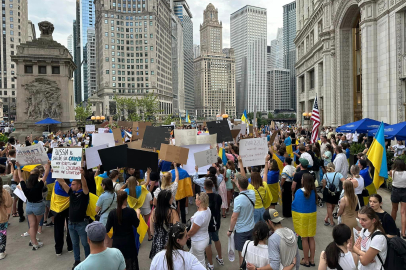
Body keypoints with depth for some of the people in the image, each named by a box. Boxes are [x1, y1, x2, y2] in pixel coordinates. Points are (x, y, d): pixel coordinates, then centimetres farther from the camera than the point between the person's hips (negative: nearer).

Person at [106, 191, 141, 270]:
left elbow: (107, 229, -6)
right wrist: (138, 213, 9)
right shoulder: (131, 211, -16)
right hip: (129, 242, -1)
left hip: (117, 242, 1)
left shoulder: (112, 213, -12)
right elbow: (136, 225, -4)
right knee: (131, 263, 15)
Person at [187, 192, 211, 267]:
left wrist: (186, 236, -5)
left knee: (200, 262, 14)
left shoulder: (199, 215, -35)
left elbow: (192, 231, -19)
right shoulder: (207, 209, -9)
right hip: (205, 238, 9)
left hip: (199, 242, -9)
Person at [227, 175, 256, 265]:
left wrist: (230, 230, -8)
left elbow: (234, 217, -23)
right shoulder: (252, 193, -11)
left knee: (242, 253, 11)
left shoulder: (238, 199, -28)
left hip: (241, 231, -6)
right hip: (251, 228, 7)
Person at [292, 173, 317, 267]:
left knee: (304, 238, 7)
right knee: (311, 238, 15)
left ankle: (306, 260, 19)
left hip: (302, 216, -5)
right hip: (312, 215, 5)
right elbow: (315, 203, 6)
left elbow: (295, 204, -12)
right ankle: (312, 259, 27)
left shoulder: (299, 192, -19)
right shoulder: (313, 191, -5)